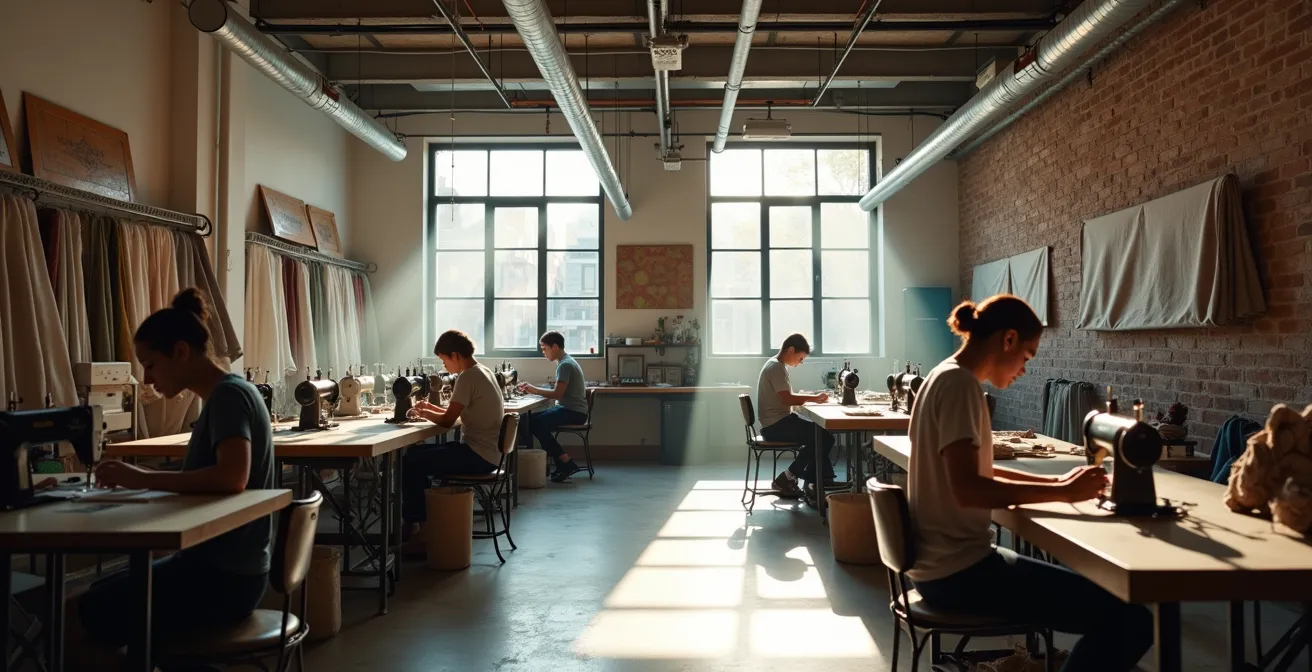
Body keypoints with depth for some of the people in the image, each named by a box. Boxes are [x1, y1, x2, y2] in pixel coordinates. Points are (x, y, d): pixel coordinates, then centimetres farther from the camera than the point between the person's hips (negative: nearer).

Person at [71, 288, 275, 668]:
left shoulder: (229, 395, -17)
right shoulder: (224, 397, 11)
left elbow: (232, 477, -32)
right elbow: (211, 480, 11)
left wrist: (143, 478, -25)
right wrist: (142, 480, 0)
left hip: (226, 576, -9)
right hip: (216, 565, 9)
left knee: (92, 613, -3)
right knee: (104, 593, 18)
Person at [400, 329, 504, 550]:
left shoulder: (467, 377, -17)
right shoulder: (483, 372, 12)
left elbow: (448, 421, -17)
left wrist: (423, 414, 1)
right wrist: (431, 408, 11)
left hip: (478, 455, -10)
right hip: (485, 452, 10)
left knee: (410, 462, -12)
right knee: (419, 454, 18)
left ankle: (417, 528, -2)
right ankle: (418, 520, 19)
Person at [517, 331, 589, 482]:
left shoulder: (565, 365, -16)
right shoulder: (566, 362, 16)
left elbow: (557, 394, -22)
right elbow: (558, 391, 14)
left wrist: (533, 389, -13)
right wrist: (532, 389, 4)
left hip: (574, 412, -10)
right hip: (570, 410, 10)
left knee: (536, 424, -21)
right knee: (533, 420, 5)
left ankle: (566, 463, -12)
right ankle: (563, 464, 3)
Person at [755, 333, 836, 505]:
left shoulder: (776, 365, 16)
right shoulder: (777, 367, -15)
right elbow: (787, 399, -23)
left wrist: (812, 398, 4)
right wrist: (814, 398, -13)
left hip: (778, 422, 10)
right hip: (776, 425, -10)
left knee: (820, 433, 4)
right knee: (824, 438, -13)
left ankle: (814, 485, 4)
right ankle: (788, 478, -1)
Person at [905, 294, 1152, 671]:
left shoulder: (948, 377, 14)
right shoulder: (959, 383, -15)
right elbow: (967, 488, -24)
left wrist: (1054, 482, 9)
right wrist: (1062, 492, -16)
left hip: (945, 562, 10)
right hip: (958, 570, -10)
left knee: (1090, 588, 24)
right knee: (1130, 621, -13)